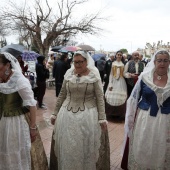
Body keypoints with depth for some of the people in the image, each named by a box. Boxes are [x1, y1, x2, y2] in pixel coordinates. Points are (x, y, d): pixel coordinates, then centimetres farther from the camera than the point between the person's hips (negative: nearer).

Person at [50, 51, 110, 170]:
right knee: (67, 147, 13)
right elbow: (62, 95, 8)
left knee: (87, 147, 10)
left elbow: (100, 98, -7)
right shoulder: (68, 74, 2)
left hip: (88, 115, -3)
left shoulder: (94, 75, -7)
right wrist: (55, 113, 9)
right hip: (67, 114, 3)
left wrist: (102, 118, -12)